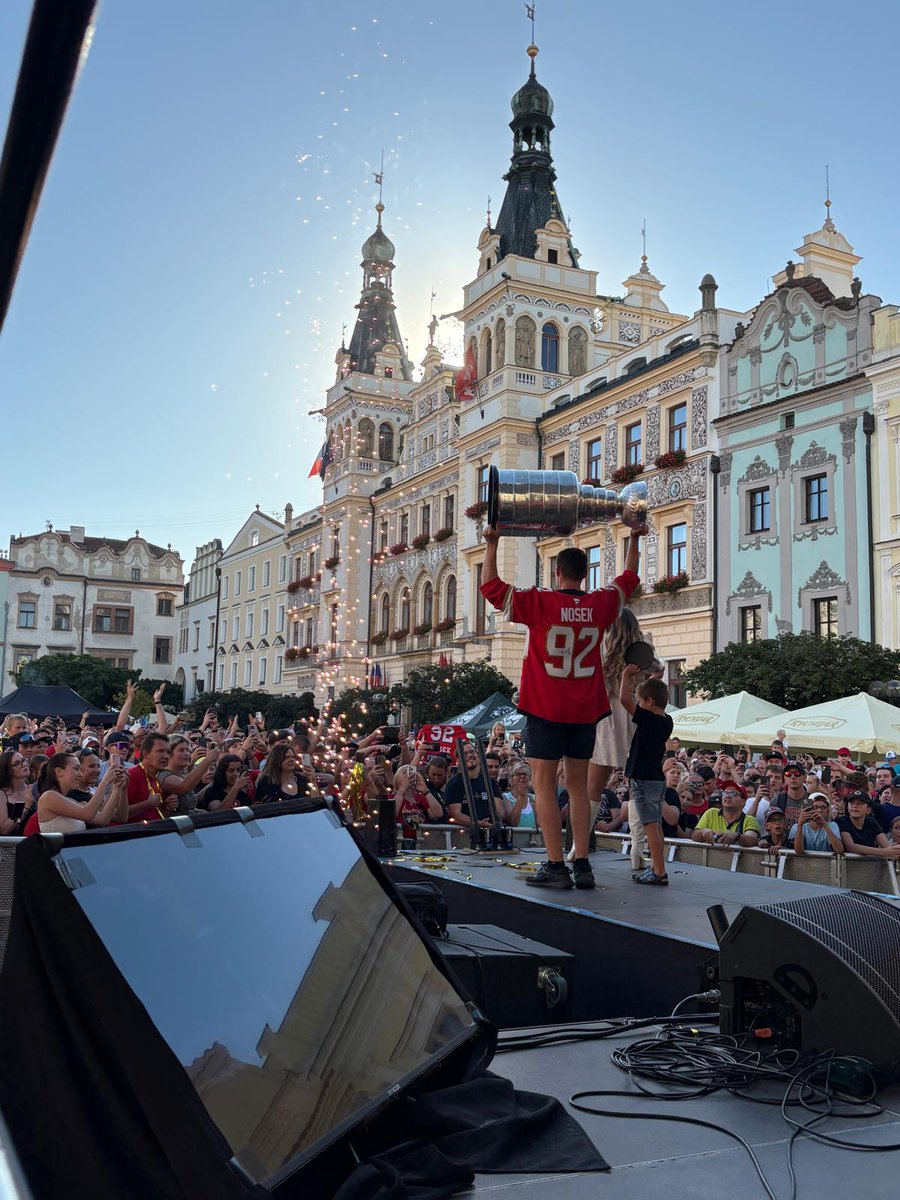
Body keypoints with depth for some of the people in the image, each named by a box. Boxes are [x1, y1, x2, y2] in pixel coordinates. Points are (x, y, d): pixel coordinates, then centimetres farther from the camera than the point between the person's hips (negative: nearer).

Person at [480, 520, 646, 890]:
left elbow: (490, 586, -4)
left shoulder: (539, 602, -8)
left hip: (546, 709, -4)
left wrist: (492, 544, 3)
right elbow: (628, 579, 22)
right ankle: (582, 866, 9)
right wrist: (634, 539, 34)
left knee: (544, 784, 0)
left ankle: (556, 866, -3)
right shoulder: (601, 604, 3)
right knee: (578, 785, 10)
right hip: (586, 710, 4)